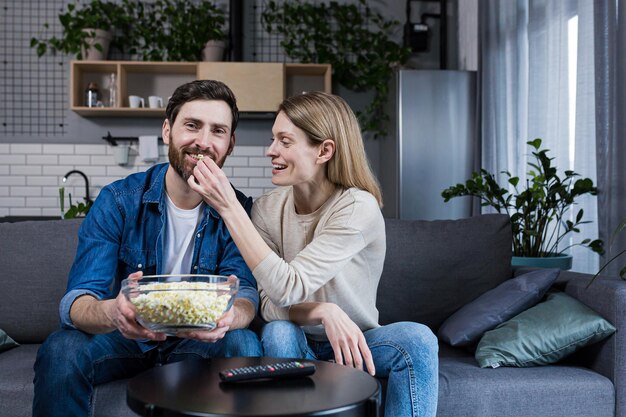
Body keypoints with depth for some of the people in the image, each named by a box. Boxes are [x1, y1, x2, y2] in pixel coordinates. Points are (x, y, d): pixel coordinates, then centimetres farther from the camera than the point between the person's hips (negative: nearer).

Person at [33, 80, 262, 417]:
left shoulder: (238, 209, -8)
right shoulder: (118, 200, -12)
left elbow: (246, 294, -19)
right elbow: (76, 301, -20)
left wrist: (230, 314, -46)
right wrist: (113, 313, -46)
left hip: (197, 339, 0)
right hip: (125, 336, 0)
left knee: (244, 345, -30)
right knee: (60, 350, -29)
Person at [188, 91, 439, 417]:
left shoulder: (358, 208, -21)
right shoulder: (267, 209, -9)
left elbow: (288, 289, -30)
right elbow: (270, 306, -13)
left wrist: (229, 206, -33)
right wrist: (325, 312, -34)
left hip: (352, 343, -2)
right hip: (297, 346, 2)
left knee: (416, 338, -29)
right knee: (278, 332, -31)